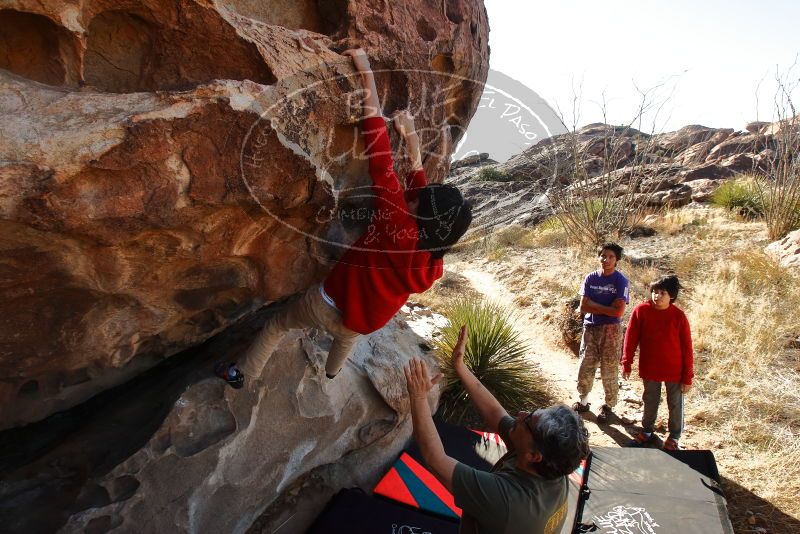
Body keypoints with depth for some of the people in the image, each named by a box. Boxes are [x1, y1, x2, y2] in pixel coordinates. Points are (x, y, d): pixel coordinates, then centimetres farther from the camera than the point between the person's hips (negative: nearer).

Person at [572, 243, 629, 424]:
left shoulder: (621, 281, -7)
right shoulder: (590, 278, 2)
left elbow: (618, 311, -15)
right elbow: (583, 307, -4)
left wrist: (593, 305, -10)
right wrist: (606, 308, -13)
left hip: (610, 330, -3)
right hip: (590, 329, 3)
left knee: (609, 371, 4)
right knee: (585, 368, 9)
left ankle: (609, 406, 23)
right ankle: (583, 401, 28)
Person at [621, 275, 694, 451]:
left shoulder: (679, 316, -15)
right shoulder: (641, 311, -13)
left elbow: (686, 348, -9)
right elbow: (631, 338, -5)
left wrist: (688, 377, -6)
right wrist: (626, 363, -5)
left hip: (674, 370, -1)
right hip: (649, 368, 1)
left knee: (675, 404, 14)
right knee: (650, 401, 18)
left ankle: (674, 437, 34)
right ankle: (646, 431, 38)